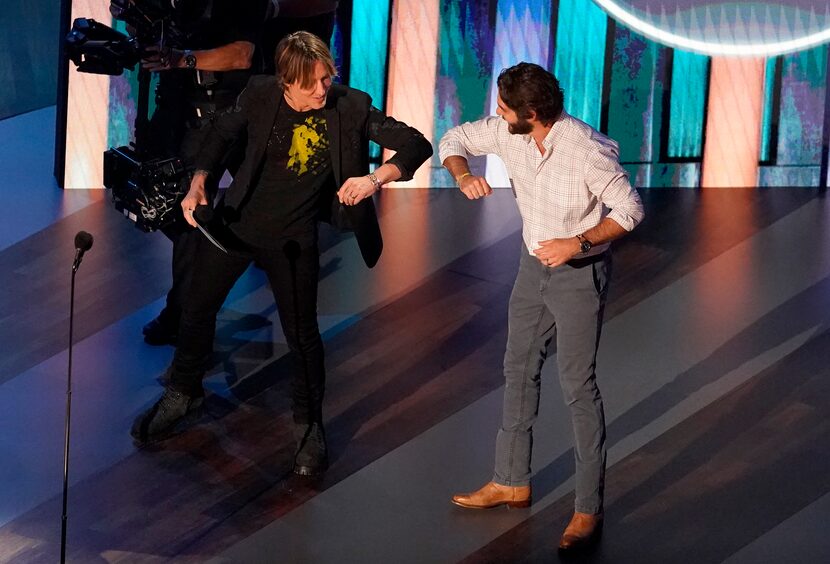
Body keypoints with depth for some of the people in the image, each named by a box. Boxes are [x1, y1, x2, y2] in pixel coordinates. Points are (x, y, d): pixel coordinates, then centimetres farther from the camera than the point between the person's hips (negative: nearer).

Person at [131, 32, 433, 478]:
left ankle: (309, 426, 26)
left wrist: (375, 178, -32)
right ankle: (182, 394, 40)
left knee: (301, 333, 3)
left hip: (293, 237, -2)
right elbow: (223, 132, 7)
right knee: (198, 308, 14)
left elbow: (415, 144, -15)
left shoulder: (350, 107, -16)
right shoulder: (260, 95, -12)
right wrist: (198, 183, -7)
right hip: (237, 220, 2)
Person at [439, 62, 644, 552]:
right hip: (534, 265, 7)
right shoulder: (505, 132, -12)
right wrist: (463, 176, -18)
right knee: (519, 370, 16)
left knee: (578, 385, -6)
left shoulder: (587, 150, -28)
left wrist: (578, 242, -31)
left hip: (580, 273, -7)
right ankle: (513, 482, 31)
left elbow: (630, 210, -20)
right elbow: (454, 139, 3)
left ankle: (589, 510, 1)